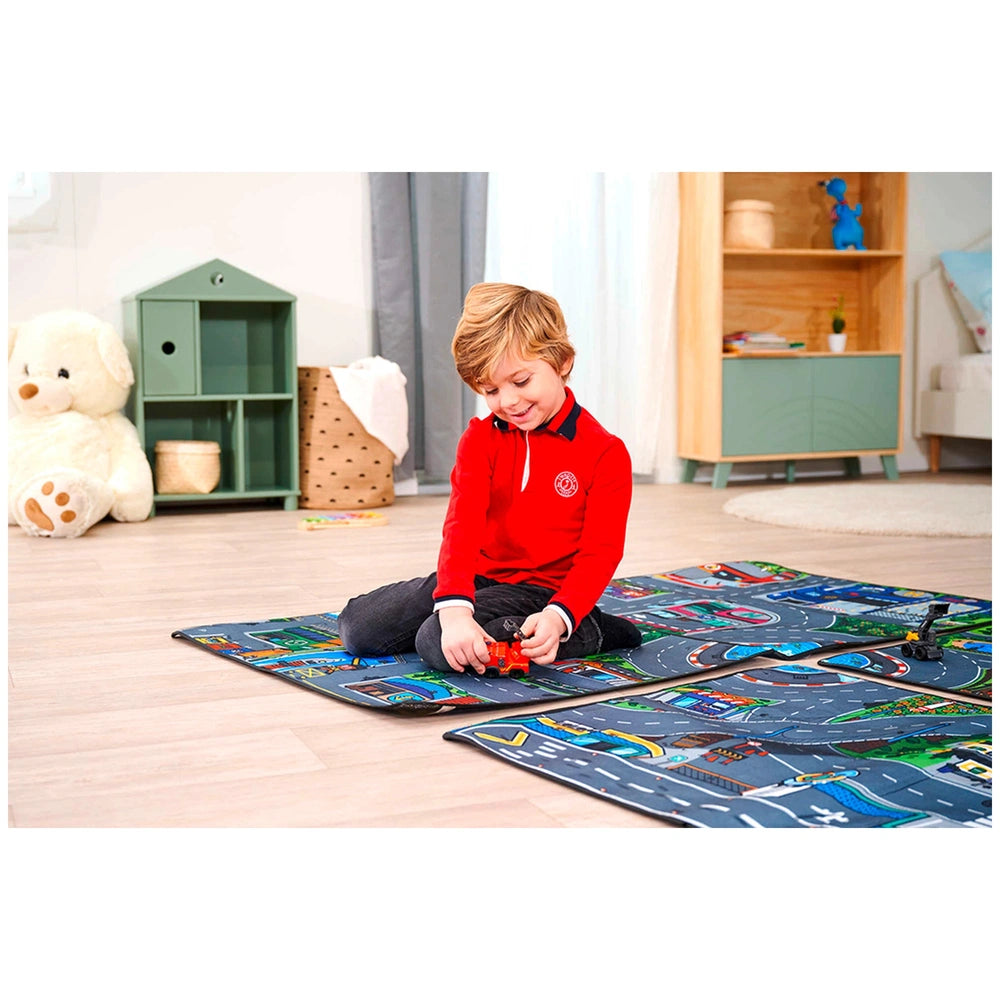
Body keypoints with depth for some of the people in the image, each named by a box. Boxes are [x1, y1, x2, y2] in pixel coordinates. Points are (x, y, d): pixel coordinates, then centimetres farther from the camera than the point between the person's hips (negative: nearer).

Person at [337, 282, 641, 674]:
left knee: (438, 644, -30)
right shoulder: (481, 438, 2)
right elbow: (462, 524, -14)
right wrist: (454, 608, -32)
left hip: (545, 590, -5)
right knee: (358, 626, -7)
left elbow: (599, 553, -13)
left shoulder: (605, 453, -10)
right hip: (481, 577, 5)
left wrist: (558, 618, -33)